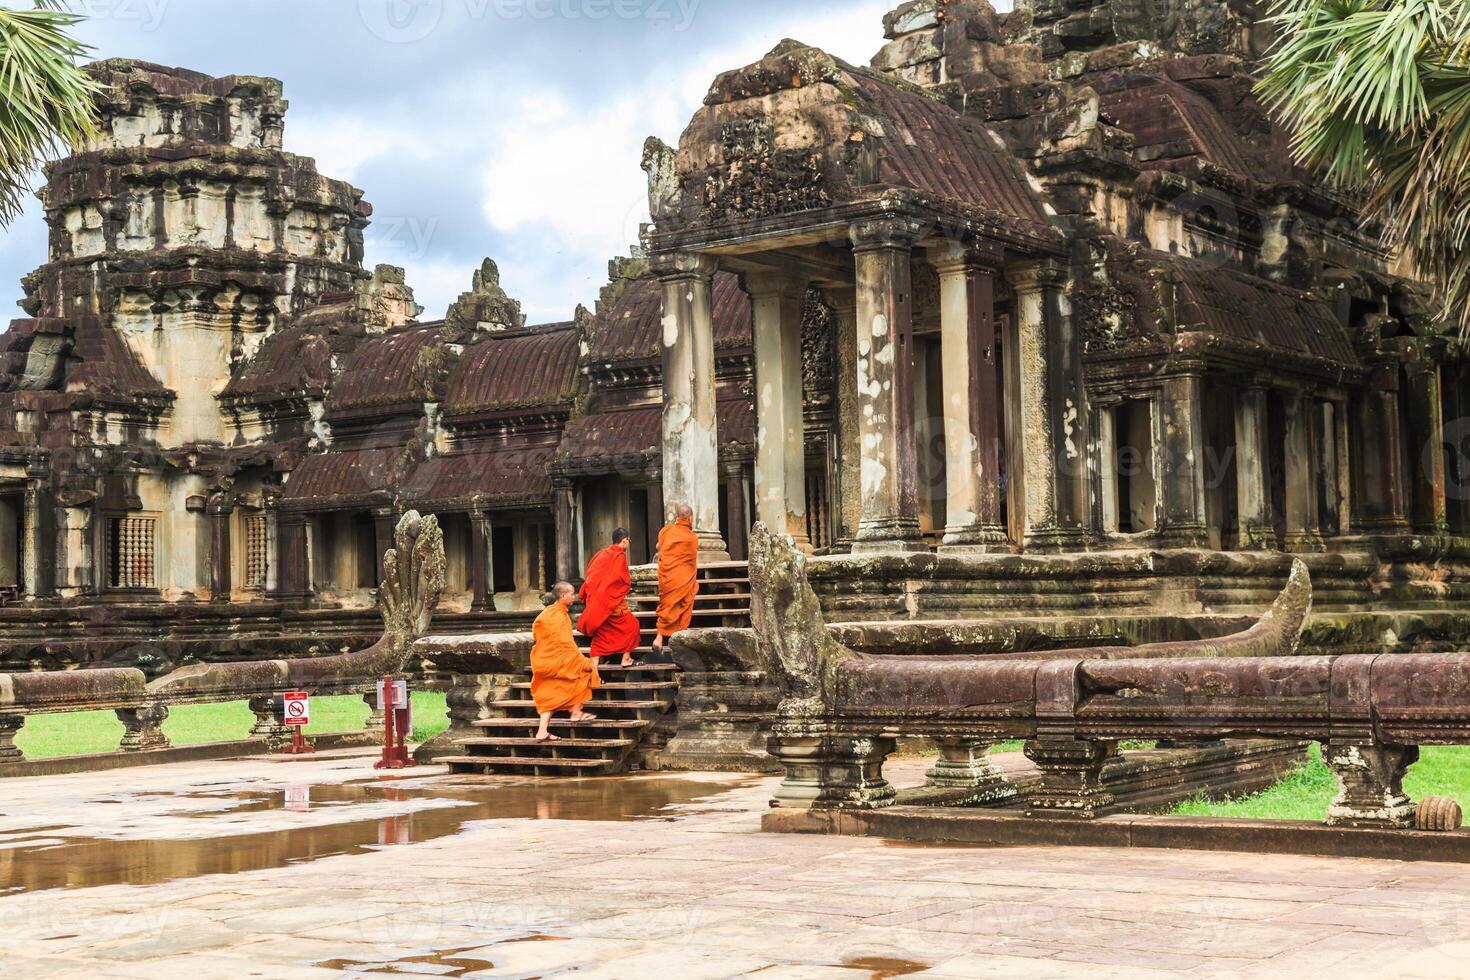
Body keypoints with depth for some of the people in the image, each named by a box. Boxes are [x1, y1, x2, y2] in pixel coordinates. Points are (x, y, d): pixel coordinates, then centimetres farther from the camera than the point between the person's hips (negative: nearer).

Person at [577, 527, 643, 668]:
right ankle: (626, 658, 8)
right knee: (631, 625, 11)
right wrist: (630, 578, 5)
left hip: (595, 601, 7)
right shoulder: (620, 556, -12)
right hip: (612, 601, -7)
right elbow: (625, 581, -16)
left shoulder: (601, 554, 9)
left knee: (600, 632, 9)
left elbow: (590, 578, 13)